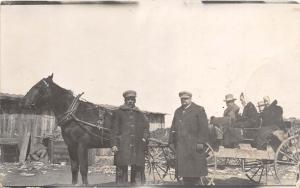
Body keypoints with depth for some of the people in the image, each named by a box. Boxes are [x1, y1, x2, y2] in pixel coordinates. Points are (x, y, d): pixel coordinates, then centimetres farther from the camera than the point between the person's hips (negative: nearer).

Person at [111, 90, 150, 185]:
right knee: (122, 169, -4)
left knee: (138, 169, 2)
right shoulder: (118, 112, 9)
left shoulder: (140, 114, 18)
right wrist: (114, 144, -5)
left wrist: (144, 138, 2)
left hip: (137, 147, 3)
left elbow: (146, 127, 20)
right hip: (123, 147, -3)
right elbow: (114, 130, 4)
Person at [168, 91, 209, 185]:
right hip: (180, 146, 5)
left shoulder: (199, 110, 2)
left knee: (194, 170, -6)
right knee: (184, 169, 4)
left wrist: (201, 142, -13)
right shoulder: (178, 111, 20)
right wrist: (171, 141, 12)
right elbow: (173, 127, 21)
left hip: (194, 145, -5)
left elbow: (204, 127, -5)